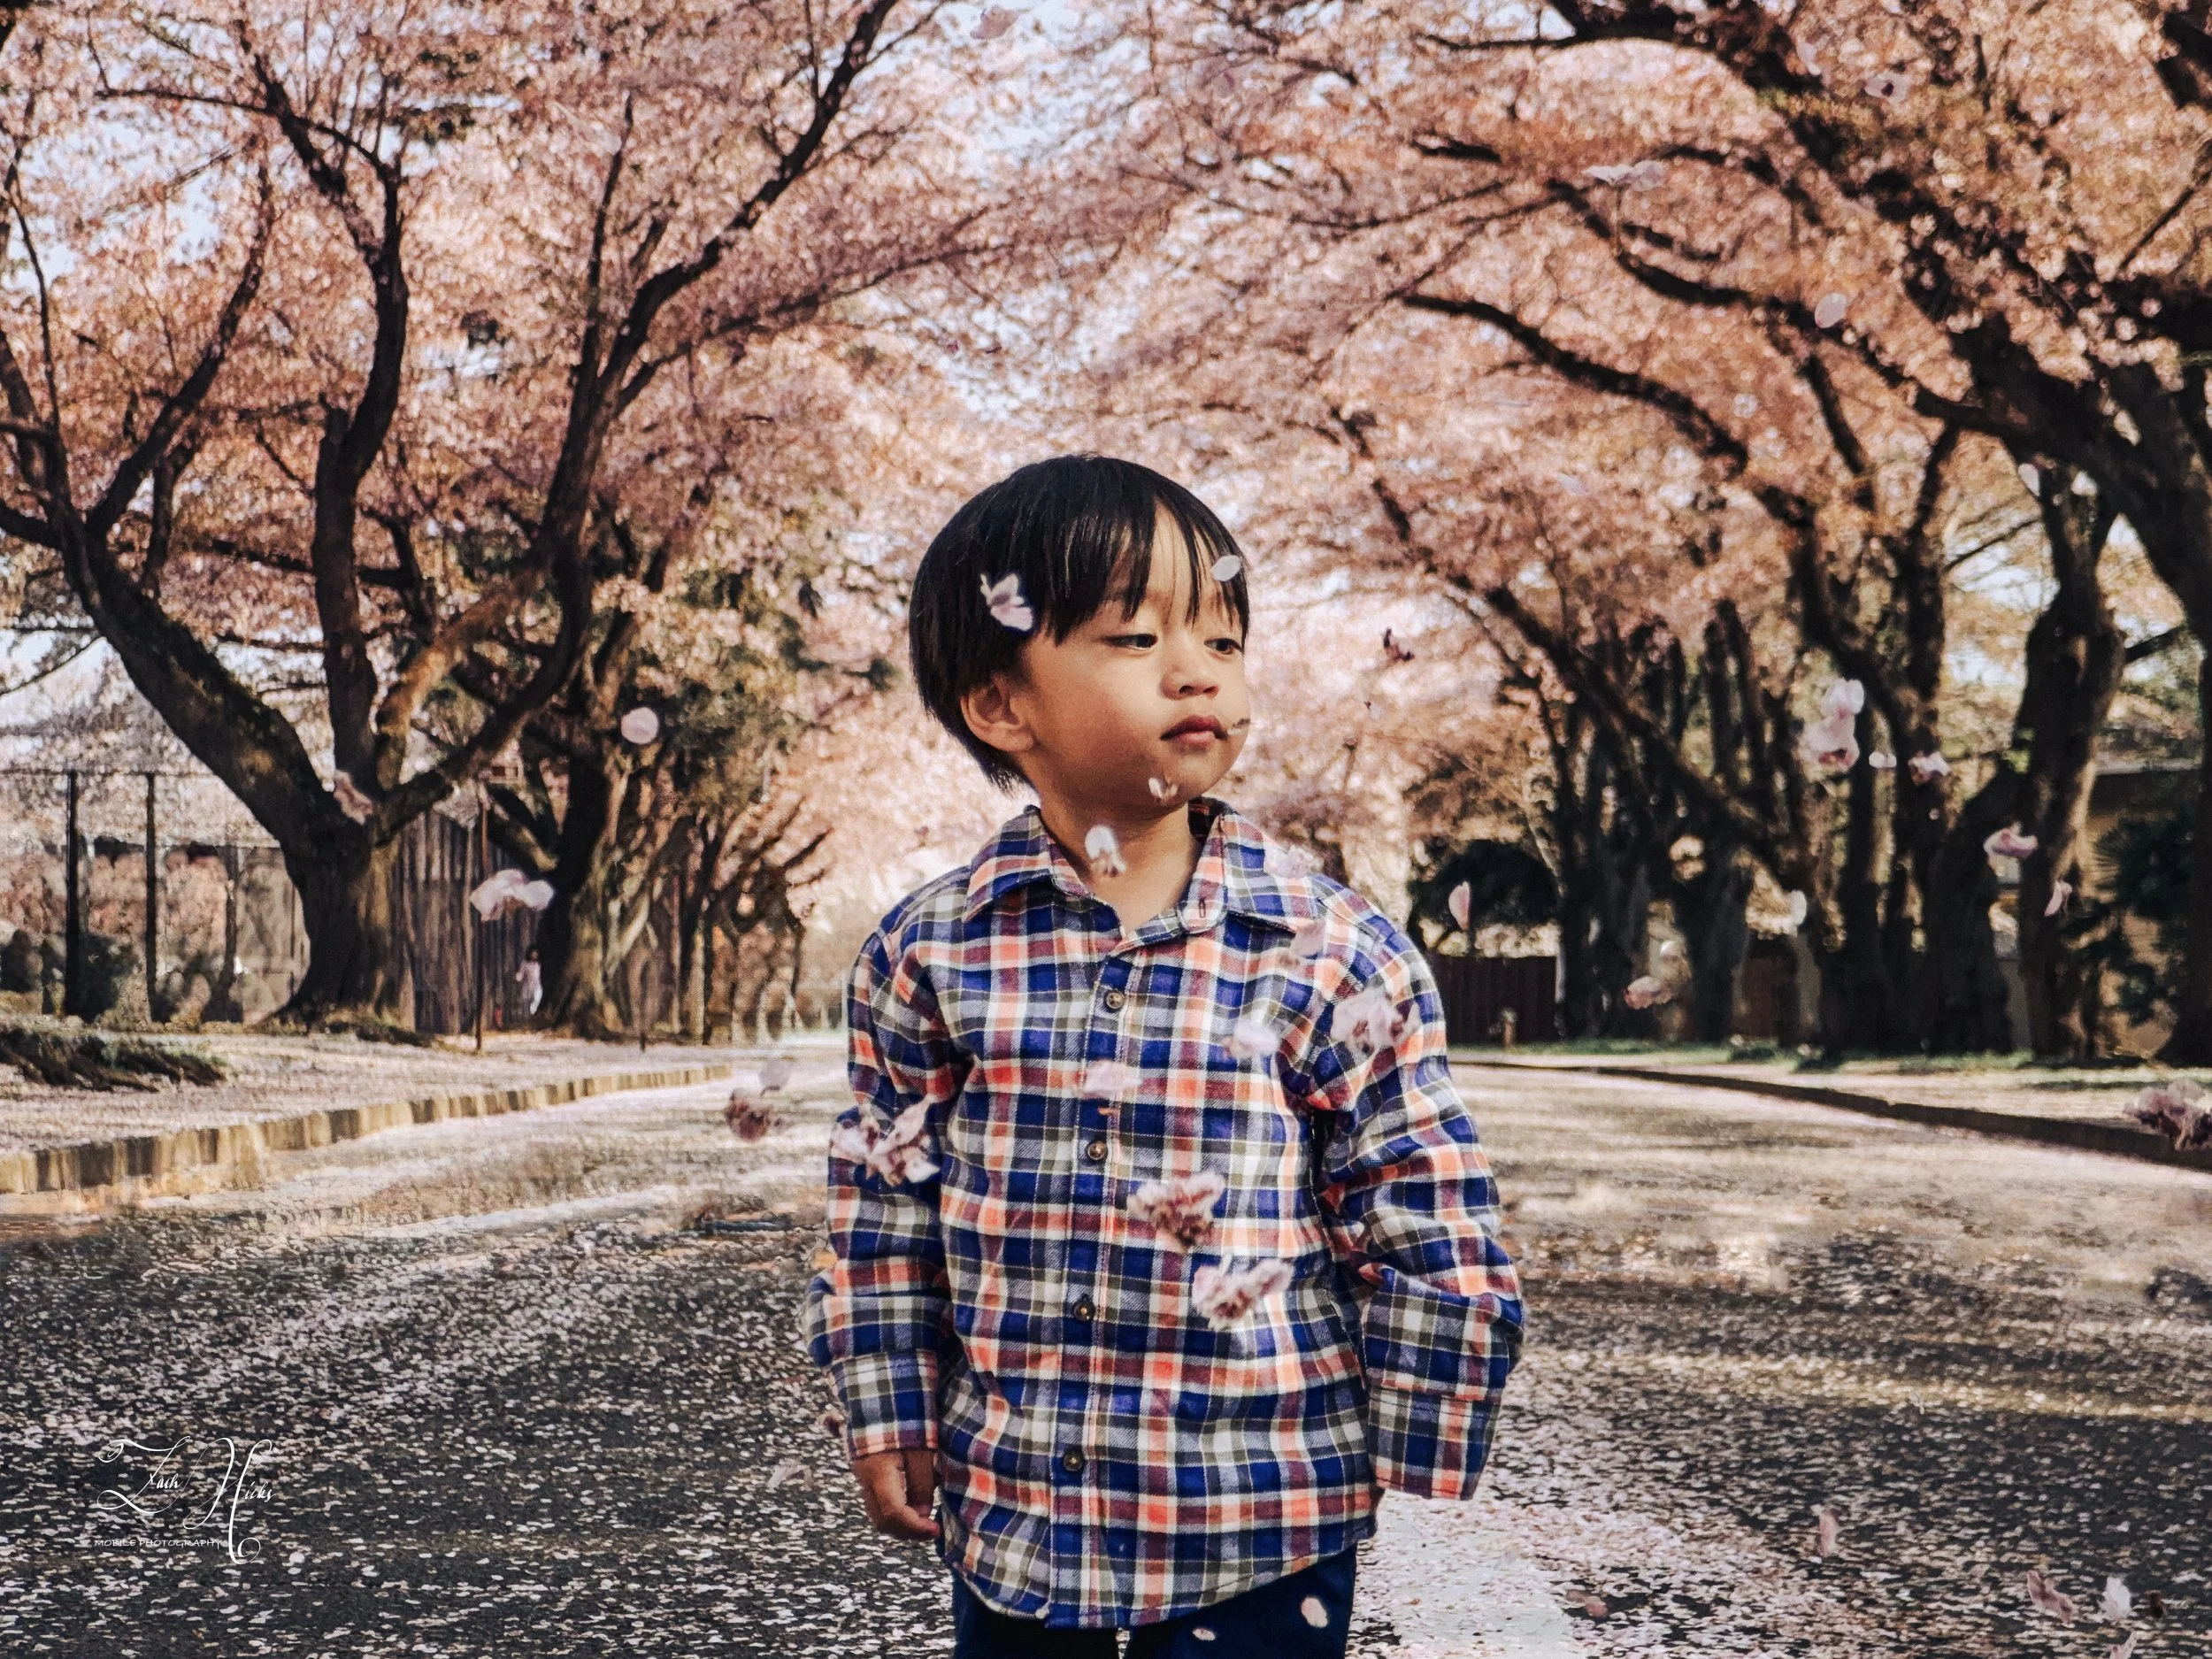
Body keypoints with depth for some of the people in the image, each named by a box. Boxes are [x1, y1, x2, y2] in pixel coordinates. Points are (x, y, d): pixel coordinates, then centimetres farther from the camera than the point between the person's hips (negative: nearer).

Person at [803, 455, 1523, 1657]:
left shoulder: (1335, 957, -9)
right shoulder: (929, 955, -3)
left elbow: (1429, 1230, -3)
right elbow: (883, 1209, 7)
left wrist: (1406, 1454, -2)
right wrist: (889, 1420, 6)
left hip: (1264, 1520, -2)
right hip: (1008, 1505, 2)